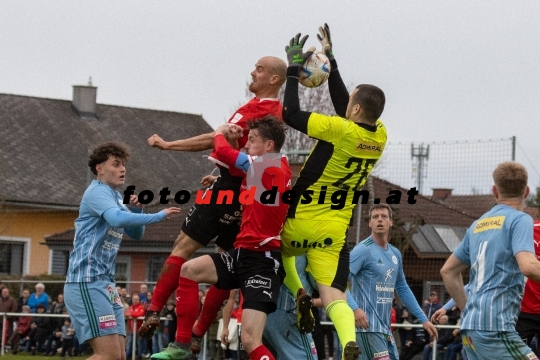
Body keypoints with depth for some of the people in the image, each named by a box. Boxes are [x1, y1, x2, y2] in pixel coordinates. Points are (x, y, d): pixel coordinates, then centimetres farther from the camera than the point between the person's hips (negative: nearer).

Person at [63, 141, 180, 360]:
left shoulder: (116, 197, 19)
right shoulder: (97, 192, -10)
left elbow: (136, 234, 23)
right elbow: (117, 218, -30)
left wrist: (136, 210, 4)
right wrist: (158, 216, -26)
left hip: (105, 283, 10)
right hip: (87, 282, -10)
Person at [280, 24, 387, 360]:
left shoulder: (339, 130, -19)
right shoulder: (380, 136, 1)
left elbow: (291, 114, -14)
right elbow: (343, 105, 15)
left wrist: (294, 69, -5)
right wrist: (330, 58, 17)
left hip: (300, 222, -4)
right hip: (335, 231, 4)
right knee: (335, 299, -2)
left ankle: (299, 295, 6)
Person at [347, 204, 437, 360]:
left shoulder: (395, 254, 14)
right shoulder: (363, 250, -9)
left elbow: (403, 289, 24)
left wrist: (423, 319, 22)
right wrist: (355, 308, -31)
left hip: (385, 328, 8)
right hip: (367, 325, -8)